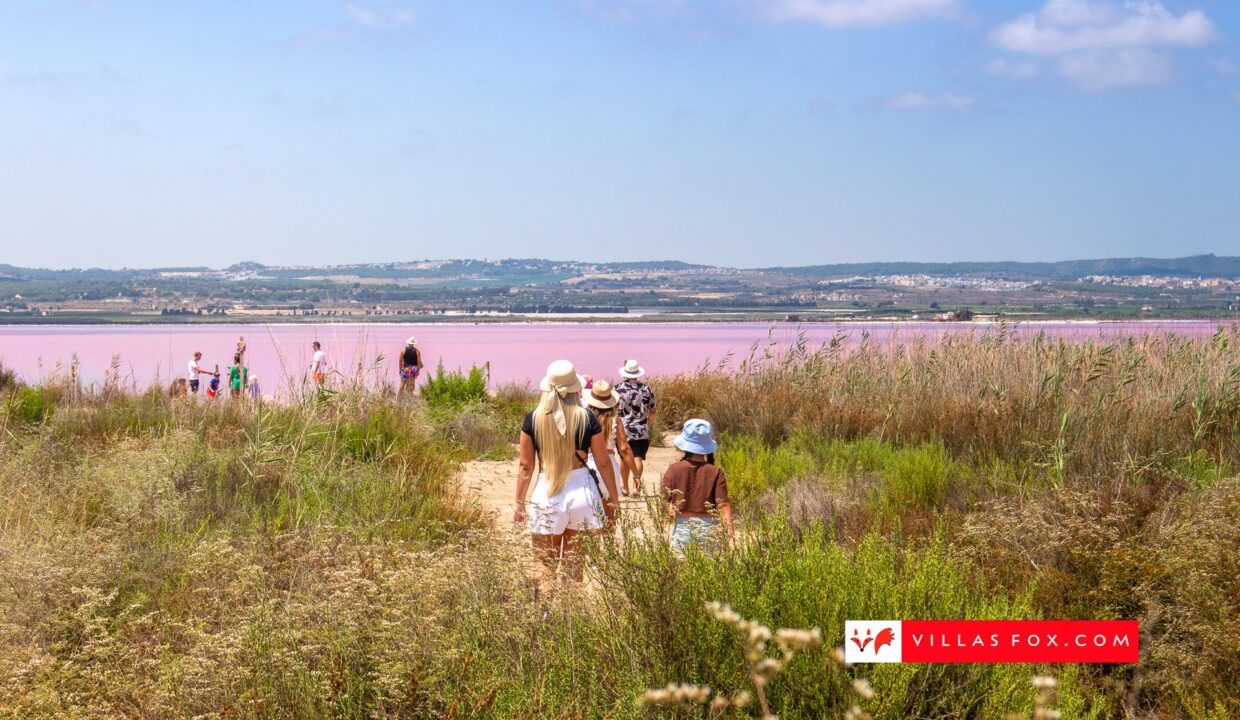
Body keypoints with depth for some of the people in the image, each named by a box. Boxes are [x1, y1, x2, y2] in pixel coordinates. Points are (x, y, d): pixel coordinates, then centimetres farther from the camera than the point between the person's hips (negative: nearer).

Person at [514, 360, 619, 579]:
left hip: (547, 493, -1)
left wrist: (519, 504, 11)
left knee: (547, 568, 9)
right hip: (581, 490, 1)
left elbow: (525, 465, 1)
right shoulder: (587, 418, -3)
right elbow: (603, 462, 2)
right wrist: (613, 499, 13)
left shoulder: (533, 420, -3)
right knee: (574, 566, 12)